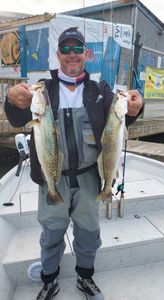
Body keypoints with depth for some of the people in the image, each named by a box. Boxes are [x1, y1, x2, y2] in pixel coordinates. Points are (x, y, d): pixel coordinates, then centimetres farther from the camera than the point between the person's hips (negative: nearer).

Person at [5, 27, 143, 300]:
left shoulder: (100, 90, 5)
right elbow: (19, 120, -10)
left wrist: (131, 109, -31)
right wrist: (14, 102, -35)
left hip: (88, 175, 1)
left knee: (89, 230, 17)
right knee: (52, 232, 15)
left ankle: (85, 277, 44)